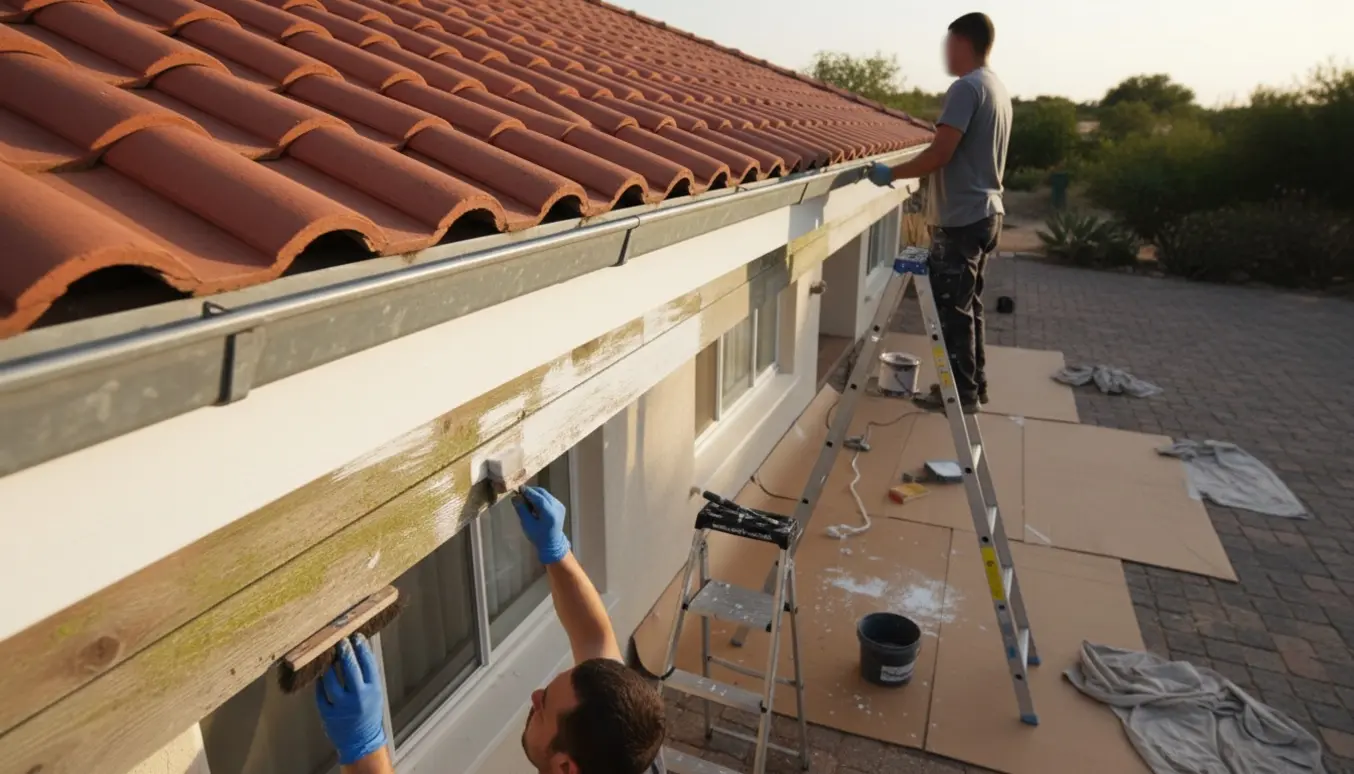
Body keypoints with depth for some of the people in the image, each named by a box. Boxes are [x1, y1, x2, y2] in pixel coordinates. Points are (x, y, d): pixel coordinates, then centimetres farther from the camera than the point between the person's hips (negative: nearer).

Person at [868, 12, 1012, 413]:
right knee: (968, 304, 15)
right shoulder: (998, 89, 16)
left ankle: (961, 392, 6)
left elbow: (941, 154, -22)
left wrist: (891, 173, -12)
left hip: (962, 218, -10)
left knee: (952, 307, -2)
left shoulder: (966, 87, -14)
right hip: (987, 211, 10)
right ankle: (973, 386, 23)